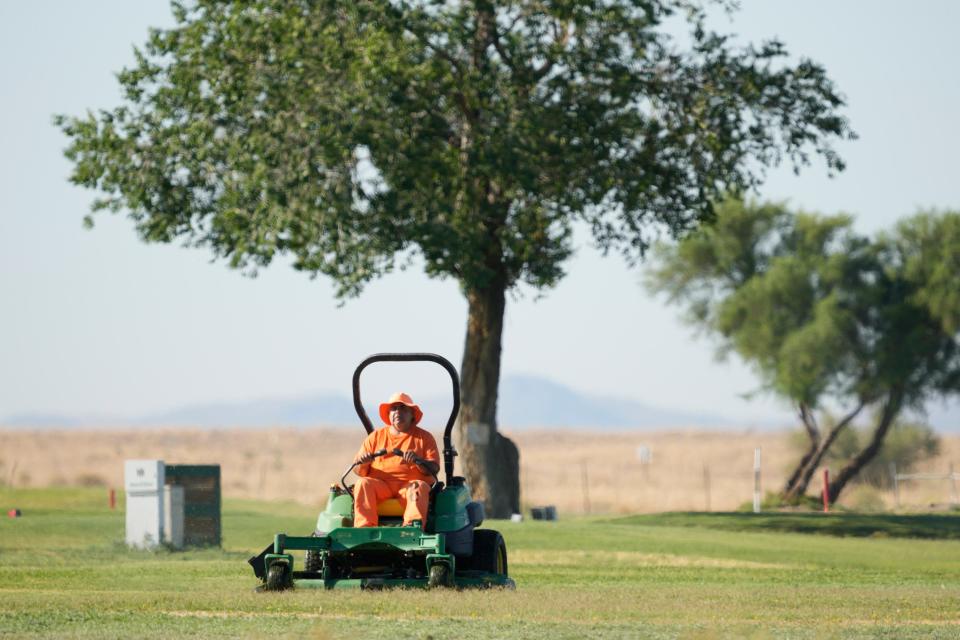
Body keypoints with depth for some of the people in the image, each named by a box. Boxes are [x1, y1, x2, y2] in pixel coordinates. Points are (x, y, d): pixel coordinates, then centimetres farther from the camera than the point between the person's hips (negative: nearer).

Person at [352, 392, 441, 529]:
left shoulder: (424, 437, 16)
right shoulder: (375, 437, 21)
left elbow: (434, 469, 4)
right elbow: (359, 471, 15)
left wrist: (418, 461, -18)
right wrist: (362, 463, -11)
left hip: (409, 485, -2)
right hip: (380, 484, 2)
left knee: (418, 487, -35)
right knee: (363, 484, -29)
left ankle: (413, 524, -59)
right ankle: (364, 526, -46)